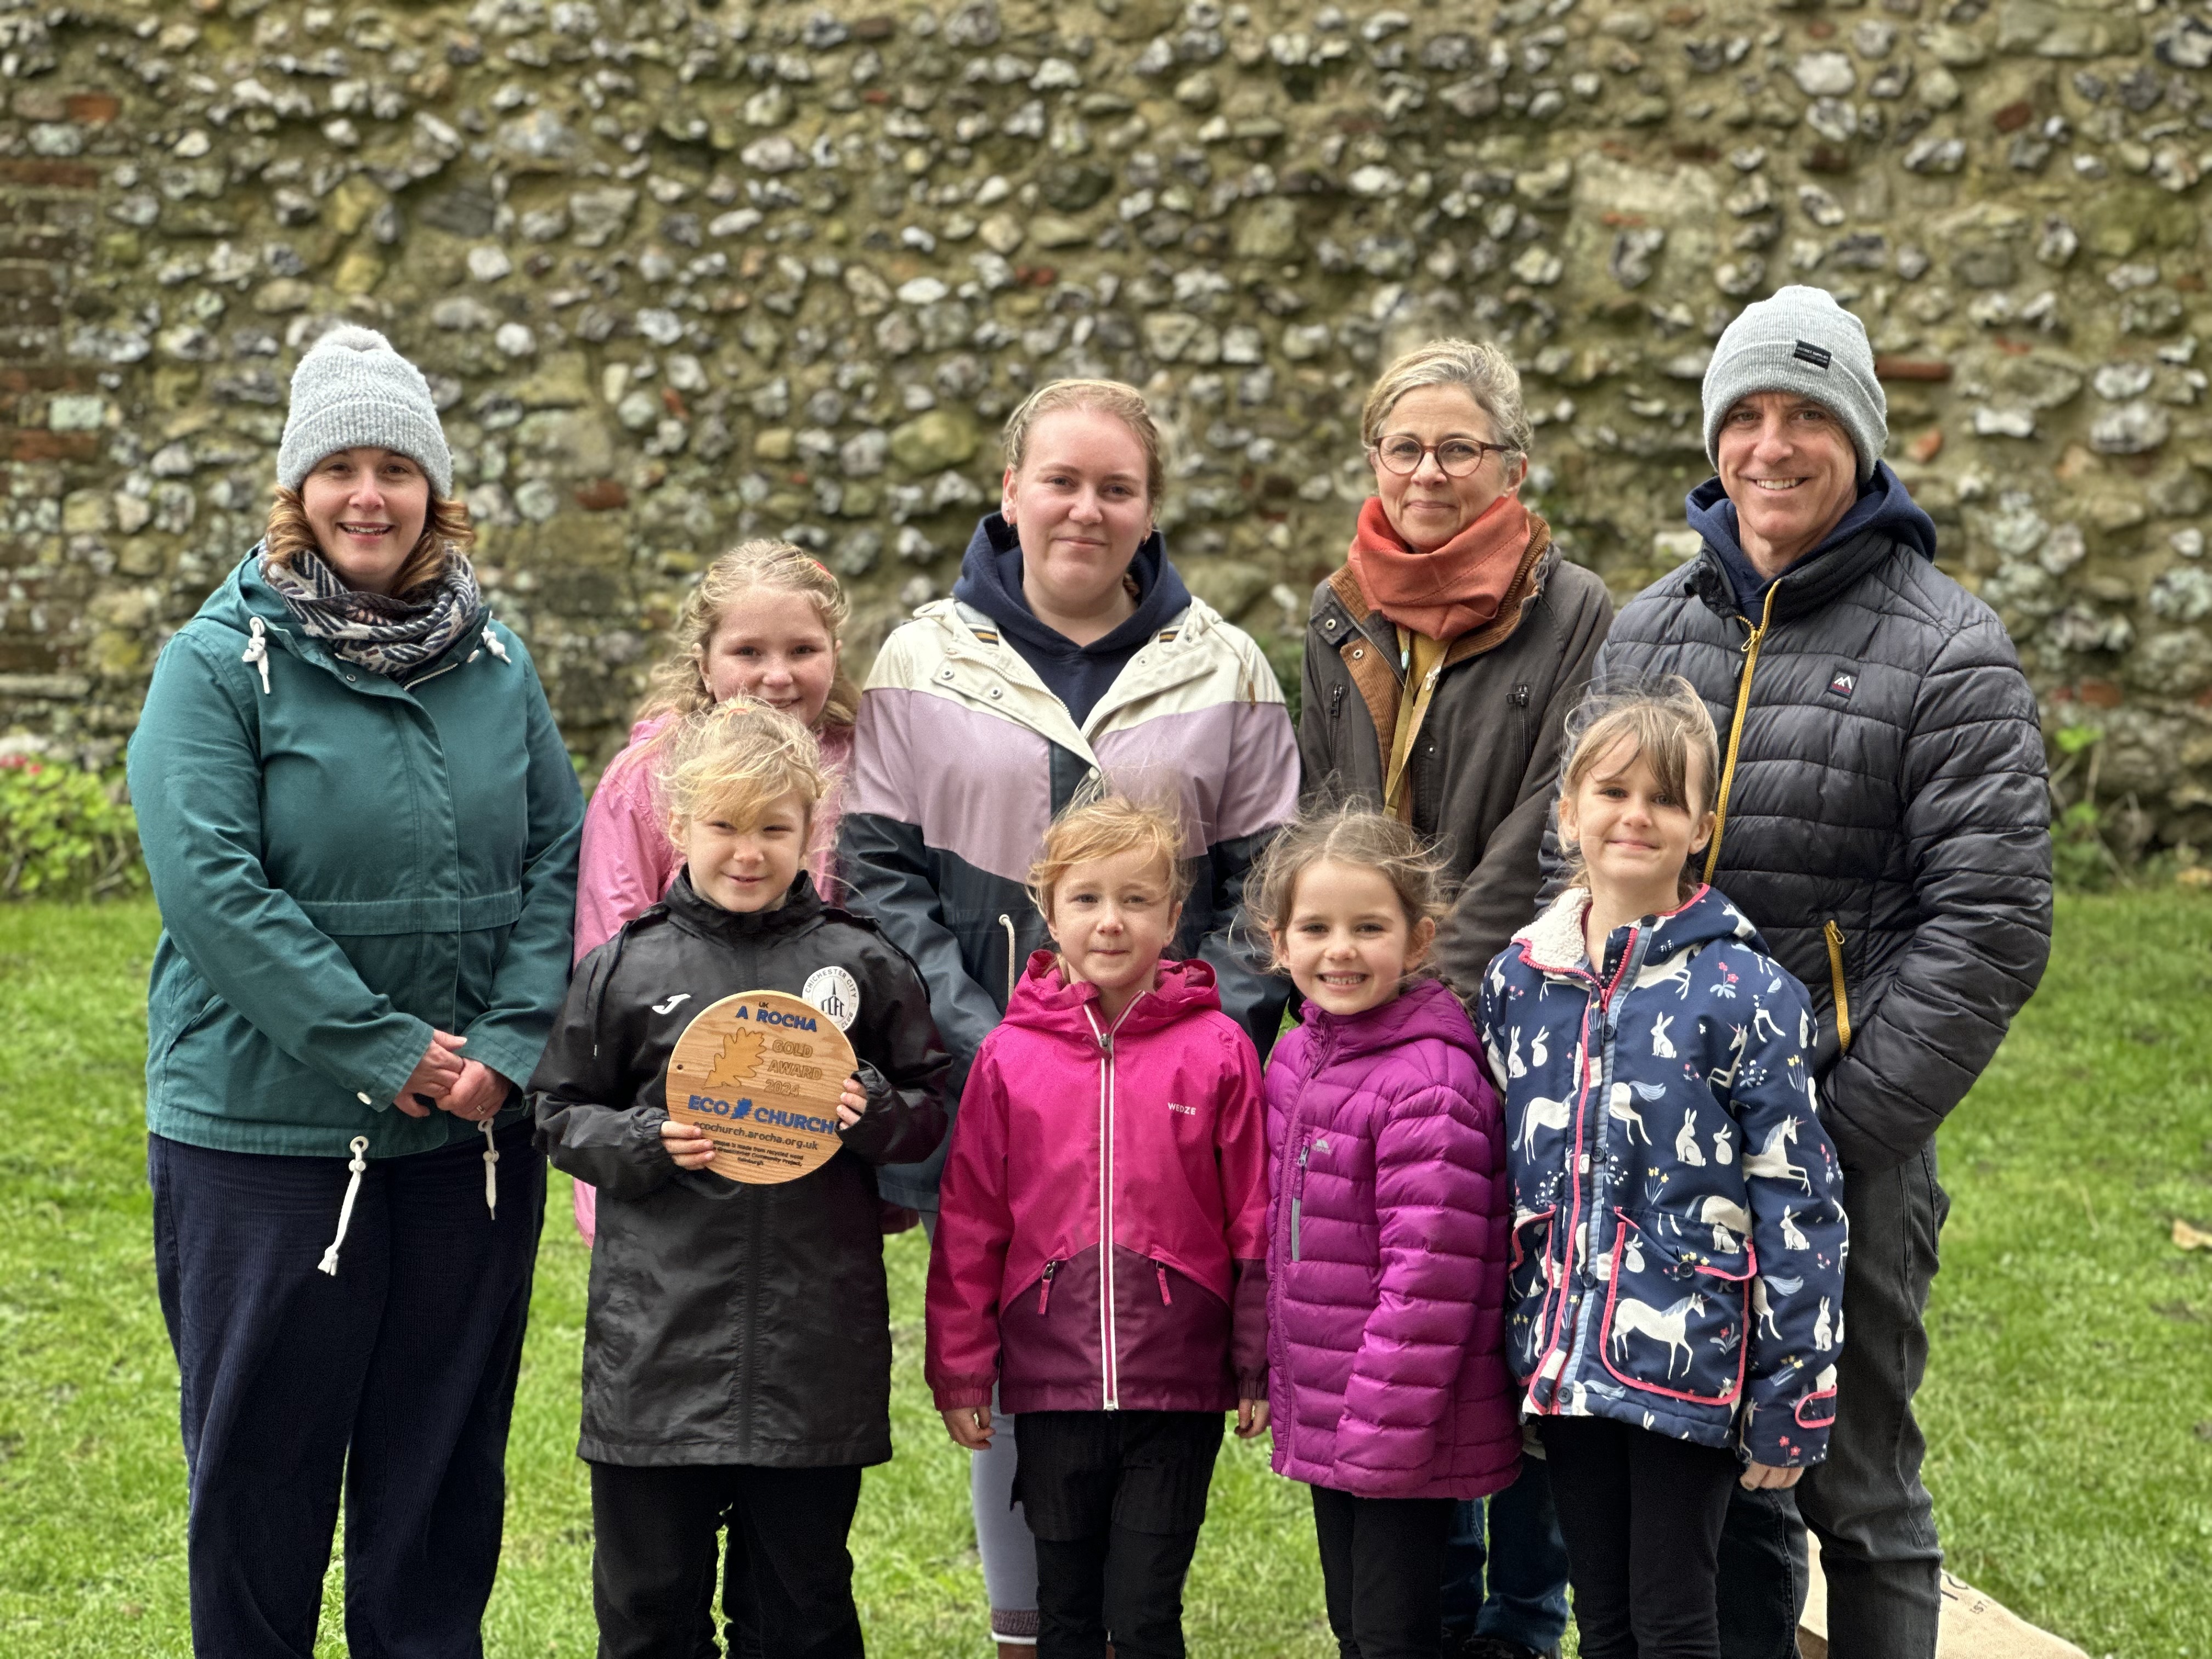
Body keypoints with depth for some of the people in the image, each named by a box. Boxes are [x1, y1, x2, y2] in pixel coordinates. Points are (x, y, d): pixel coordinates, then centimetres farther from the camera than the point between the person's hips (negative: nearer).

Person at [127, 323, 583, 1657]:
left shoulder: (497, 663, 7)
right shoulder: (221, 662, -7)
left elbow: (559, 860, 4)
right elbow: (210, 884, -15)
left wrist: (507, 1045, -11)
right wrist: (389, 1051, -18)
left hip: (474, 1141, 4)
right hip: (264, 1134, -4)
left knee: (446, 1456, 12)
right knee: (262, 1454, 7)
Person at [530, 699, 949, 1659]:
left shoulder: (861, 966, 4)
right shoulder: (625, 970, 3)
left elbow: (931, 1110, 11)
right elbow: (562, 1115, 9)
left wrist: (874, 1113, -10)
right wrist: (647, 1143, -9)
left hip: (817, 1343, 0)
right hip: (658, 1344, 0)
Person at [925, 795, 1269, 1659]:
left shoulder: (1217, 1050, -4)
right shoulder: (1009, 1055, 0)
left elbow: (1256, 1220, 0)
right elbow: (968, 1225, 4)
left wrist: (1259, 1365, 1)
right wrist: (959, 1370, 4)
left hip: (1177, 1392, -2)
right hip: (1051, 1385, 2)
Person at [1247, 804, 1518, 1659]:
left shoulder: (1429, 1085, -21)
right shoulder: (1296, 1056, 7)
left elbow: (1431, 1275, -23)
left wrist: (1386, 1423, -22)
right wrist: (1283, 1383, 16)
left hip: (1407, 1426, -9)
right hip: (1324, 1415, 9)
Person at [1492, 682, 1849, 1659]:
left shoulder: (1742, 991, -9)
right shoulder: (1520, 979, 6)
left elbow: (1799, 1205, -9)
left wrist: (1793, 1402, -11)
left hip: (1689, 1365, -5)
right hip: (1565, 1362, 5)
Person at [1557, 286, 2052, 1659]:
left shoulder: (1948, 655, -5)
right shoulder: (1645, 635, 11)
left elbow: (1991, 924, -11)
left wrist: (1839, 1131, -15)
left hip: (1847, 1147, -4)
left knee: (1856, 1486, 5)